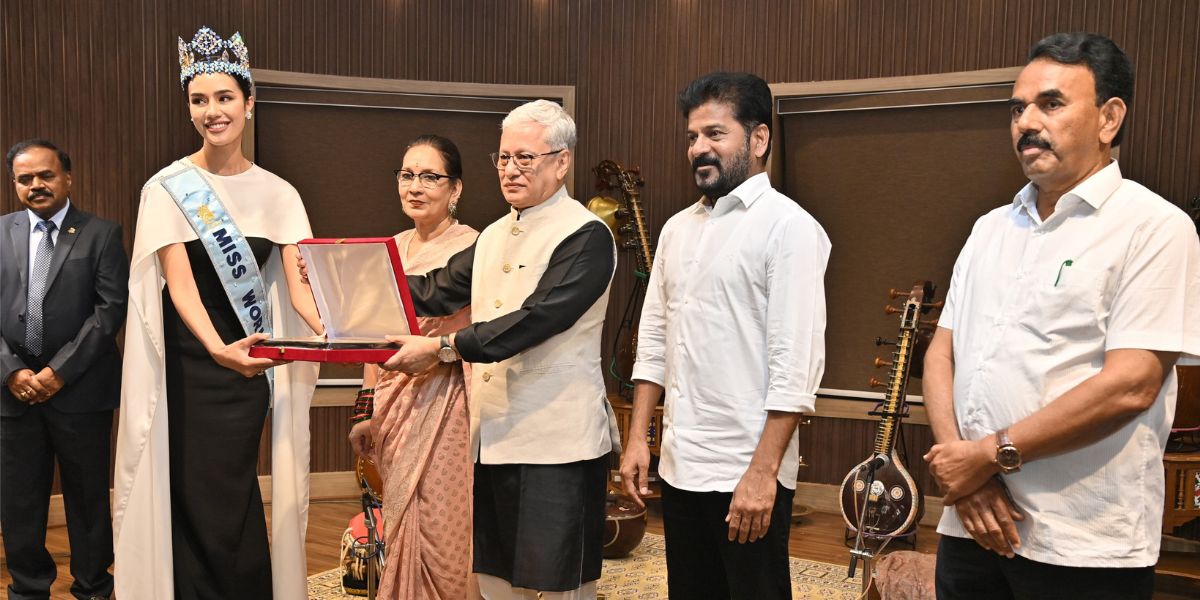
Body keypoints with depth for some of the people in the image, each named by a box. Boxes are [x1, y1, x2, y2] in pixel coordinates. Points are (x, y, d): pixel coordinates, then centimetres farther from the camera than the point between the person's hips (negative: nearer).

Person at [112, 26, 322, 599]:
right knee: (200, 499, 1)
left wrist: (334, 333, -26)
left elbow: (298, 283, -4)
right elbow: (180, 283, -15)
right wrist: (218, 348, -33)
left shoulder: (277, 193, 4)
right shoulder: (168, 188, -5)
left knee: (234, 500, 8)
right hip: (190, 364, -2)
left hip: (250, 362, 2)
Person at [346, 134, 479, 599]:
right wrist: (367, 411, 13)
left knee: (442, 530, 0)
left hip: (445, 401, -6)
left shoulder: (472, 247, -9)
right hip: (394, 404, 6)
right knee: (400, 527, 14)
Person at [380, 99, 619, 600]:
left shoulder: (586, 236, -10)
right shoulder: (494, 236, 16)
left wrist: (443, 347, -22)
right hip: (493, 437, 8)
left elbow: (535, 319, -21)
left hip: (556, 442, -7)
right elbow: (437, 292, 10)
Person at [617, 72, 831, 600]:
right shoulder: (677, 228, 11)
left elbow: (797, 363, -16)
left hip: (747, 475, -6)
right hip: (679, 467, 6)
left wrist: (762, 472, -19)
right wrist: (638, 438, 9)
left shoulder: (787, 225, -10)